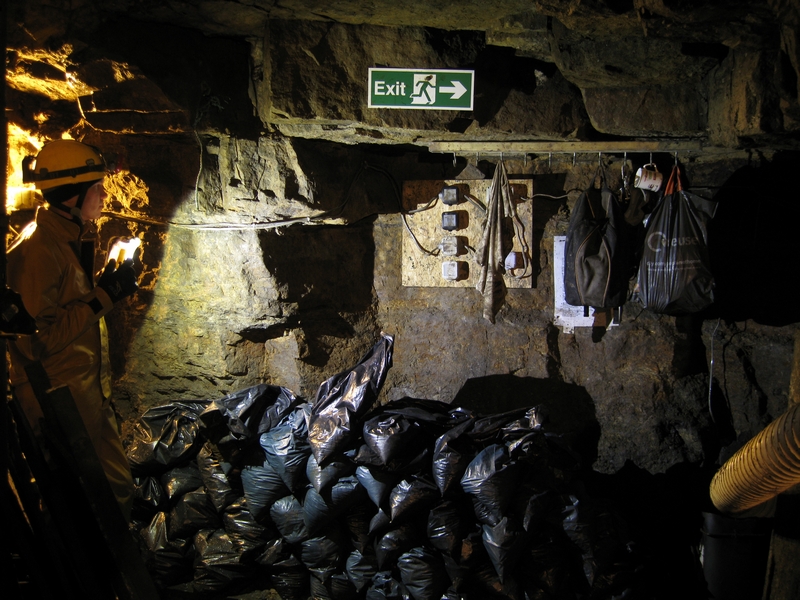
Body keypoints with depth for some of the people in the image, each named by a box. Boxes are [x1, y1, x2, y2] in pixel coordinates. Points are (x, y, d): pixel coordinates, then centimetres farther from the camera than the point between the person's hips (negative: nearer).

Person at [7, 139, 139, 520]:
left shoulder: (67, 239, 11)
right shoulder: (36, 249, -21)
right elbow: (36, 341, -25)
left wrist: (106, 288, 7)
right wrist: (103, 297, -22)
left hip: (87, 395, 10)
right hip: (63, 403, -10)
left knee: (116, 488, 18)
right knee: (114, 491, -1)